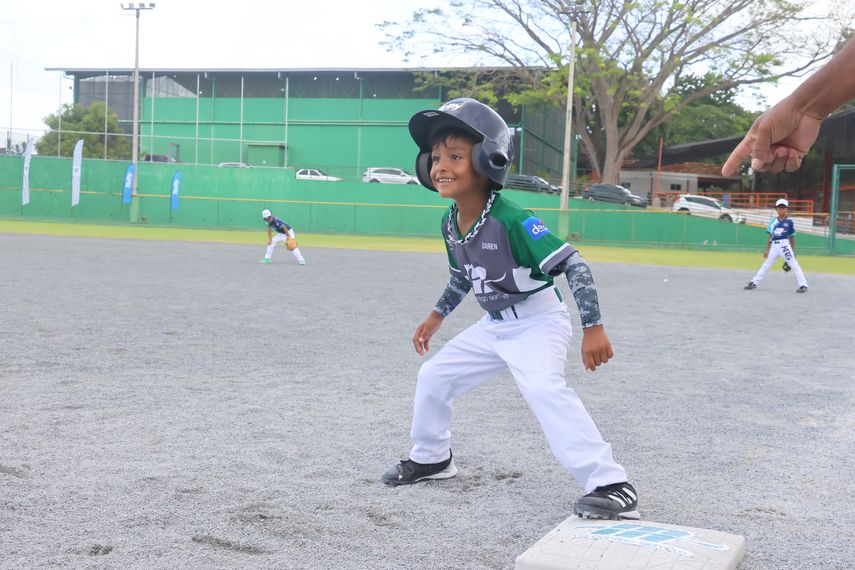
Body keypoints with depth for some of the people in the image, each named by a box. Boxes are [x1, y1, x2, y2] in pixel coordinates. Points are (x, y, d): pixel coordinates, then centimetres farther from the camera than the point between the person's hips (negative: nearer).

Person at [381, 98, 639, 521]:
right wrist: (436, 317, 22)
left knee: (545, 389, -32)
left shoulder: (511, 221, -28)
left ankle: (612, 487, -29)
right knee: (433, 376, 11)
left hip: (537, 322, -8)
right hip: (494, 325, 8)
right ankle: (431, 458, 35)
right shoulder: (450, 223, -4)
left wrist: (593, 327, -32)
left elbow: (573, 265, -29)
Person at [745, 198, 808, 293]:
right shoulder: (773, 221, 9)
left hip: (785, 245, -3)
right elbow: (770, 237, 12)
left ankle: (803, 285, -9)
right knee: (766, 265, 11)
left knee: (794, 264, -9)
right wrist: (767, 250, 6)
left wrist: (793, 252, 5)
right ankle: (754, 283, 18)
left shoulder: (789, 221, 3)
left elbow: (792, 237, 7)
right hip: (774, 246, 3)